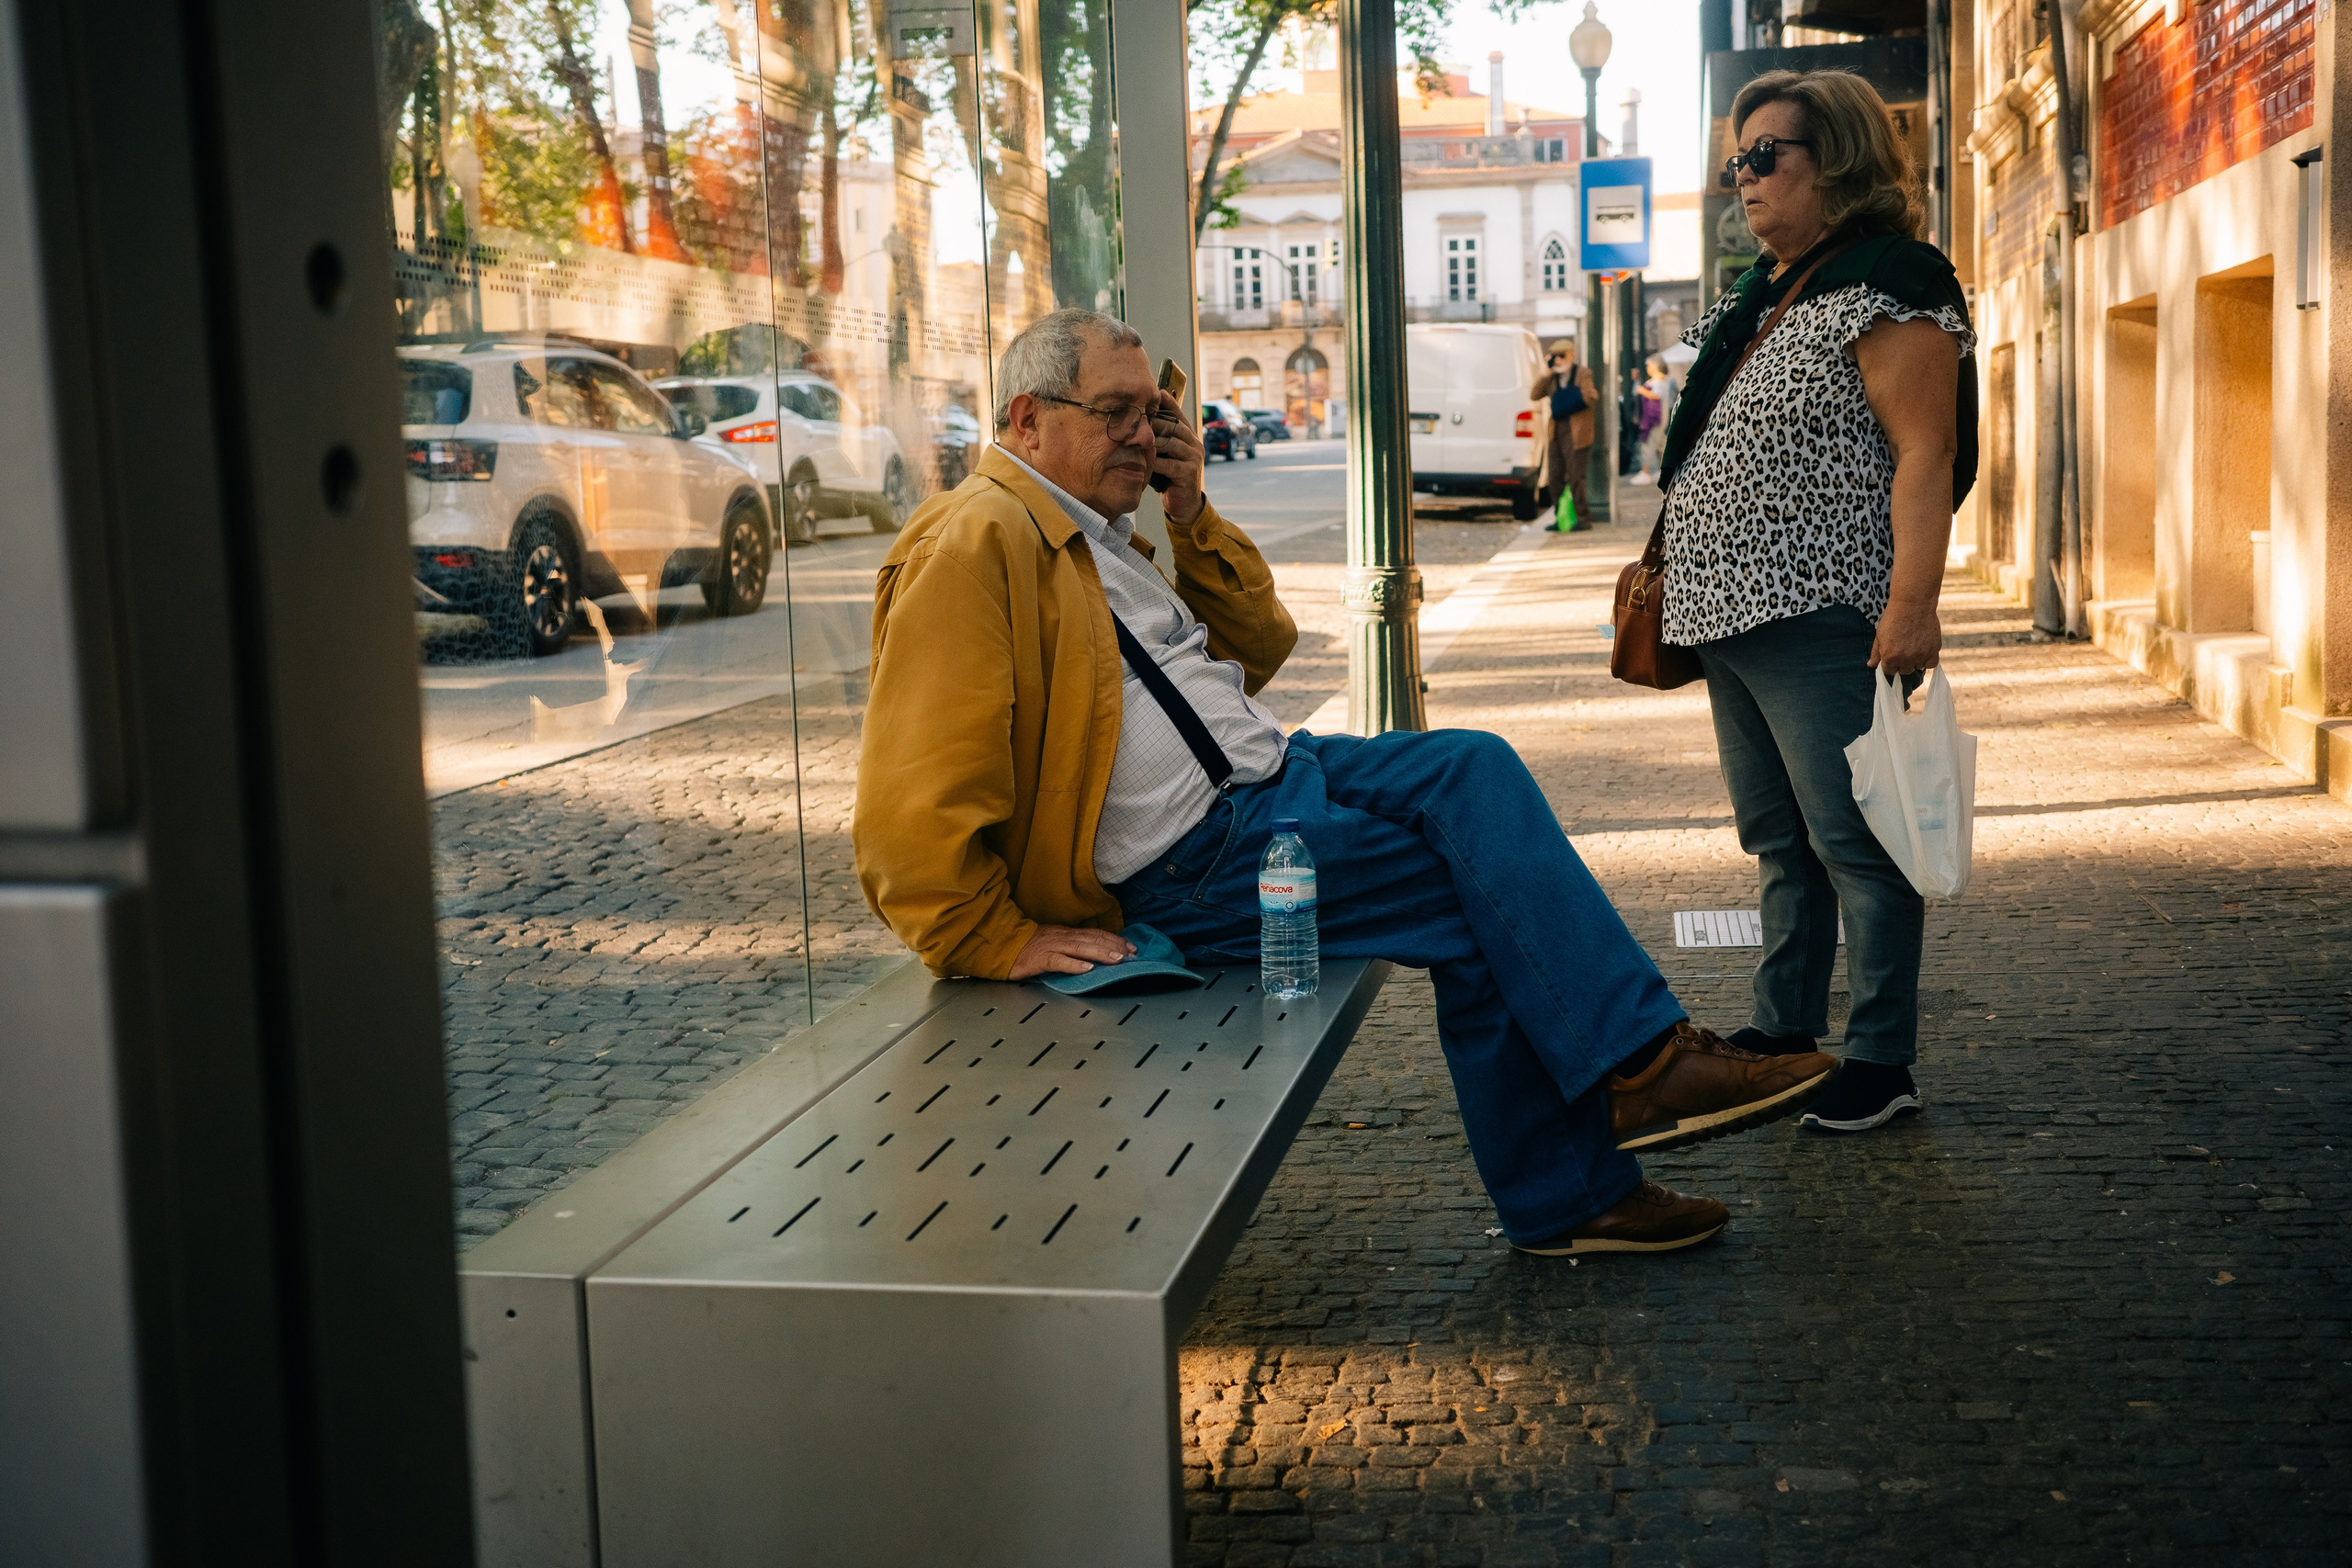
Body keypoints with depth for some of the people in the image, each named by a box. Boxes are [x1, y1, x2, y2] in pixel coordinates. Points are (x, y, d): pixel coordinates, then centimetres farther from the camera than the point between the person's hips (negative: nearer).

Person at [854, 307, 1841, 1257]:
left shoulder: (1095, 530, 18)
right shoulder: (978, 544, -13)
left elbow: (1259, 648, 24)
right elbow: (915, 796, -21)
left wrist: (1192, 514, 11)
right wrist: (1002, 939, -19)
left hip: (1264, 774, 10)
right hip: (1186, 860, -9)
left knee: (1472, 768, -9)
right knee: (1478, 901, -16)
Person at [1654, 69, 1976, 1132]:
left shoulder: (1885, 286, -9)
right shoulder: (1761, 295, 19)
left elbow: (1925, 455, -17)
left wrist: (1912, 606, -24)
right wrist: (1681, 578, 21)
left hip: (1822, 618, -9)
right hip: (1733, 616, 10)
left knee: (1852, 843, -4)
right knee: (1780, 844, 16)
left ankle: (1881, 1065, 3)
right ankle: (1784, 1033, 26)